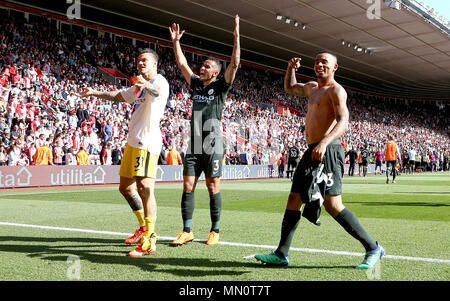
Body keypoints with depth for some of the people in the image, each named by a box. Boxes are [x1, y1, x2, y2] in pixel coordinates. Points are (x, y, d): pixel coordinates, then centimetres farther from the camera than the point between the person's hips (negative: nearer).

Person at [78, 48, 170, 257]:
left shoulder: (159, 81, -7)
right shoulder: (139, 86, 24)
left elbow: (156, 91, -32)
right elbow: (119, 96, 39)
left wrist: (146, 85, -54)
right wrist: (95, 93, 42)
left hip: (147, 143, -10)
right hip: (133, 143, 10)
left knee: (144, 188, -18)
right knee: (125, 187, 16)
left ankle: (148, 242, -16)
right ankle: (144, 227, 32)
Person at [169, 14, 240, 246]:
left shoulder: (220, 86, 1)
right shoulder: (195, 84, 14)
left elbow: (234, 64, -10)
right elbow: (182, 64, 20)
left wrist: (236, 37, -14)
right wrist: (176, 42, 17)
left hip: (213, 146, -5)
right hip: (194, 145, 5)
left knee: (213, 188, 1)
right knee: (188, 187, 2)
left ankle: (215, 231, 11)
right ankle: (187, 231, 8)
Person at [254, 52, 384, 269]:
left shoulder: (336, 90, -6)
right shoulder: (312, 88, 21)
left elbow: (343, 122, -21)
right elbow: (290, 88, 39)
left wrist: (324, 142, -39)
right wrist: (291, 68, 19)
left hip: (327, 152, -9)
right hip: (312, 152, 9)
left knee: (332, 205, -14)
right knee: (294, 199, 8)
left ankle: (373, 249, -2)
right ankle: (281, 254, 14)